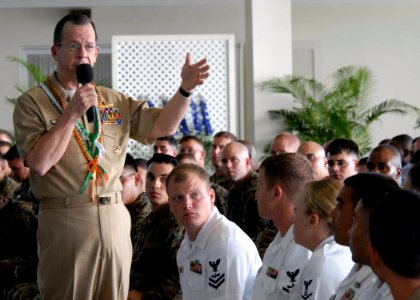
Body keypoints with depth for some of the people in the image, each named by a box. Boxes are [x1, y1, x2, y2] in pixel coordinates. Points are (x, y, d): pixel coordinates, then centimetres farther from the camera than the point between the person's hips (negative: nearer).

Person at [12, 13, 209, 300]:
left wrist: (186, 88, -9)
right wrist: (72, 113, -16)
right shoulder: (32, 103, -2)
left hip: (115, 219, 4)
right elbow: (39, 163, -13)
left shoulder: (115, 101, 13)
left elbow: (163, 126, 7)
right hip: (65, 222, -4)